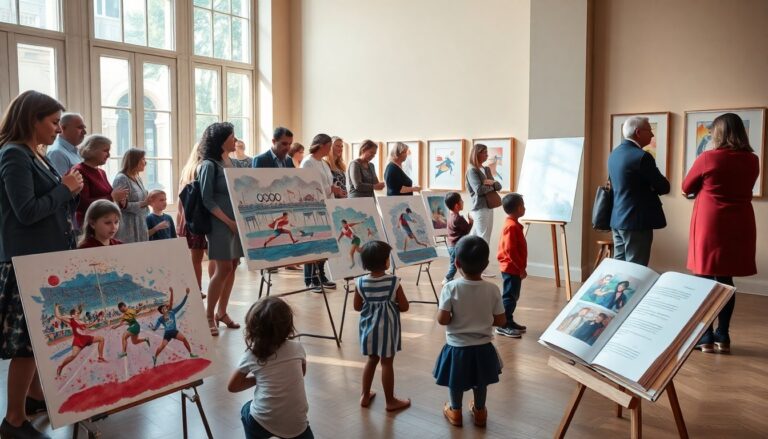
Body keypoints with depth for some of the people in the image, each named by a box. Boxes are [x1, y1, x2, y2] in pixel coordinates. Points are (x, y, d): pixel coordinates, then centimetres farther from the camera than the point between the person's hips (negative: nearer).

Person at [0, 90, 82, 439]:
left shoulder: (36, 156, 14)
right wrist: (65, 188, -12)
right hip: (28, 261, -9)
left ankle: (35, 395, 33)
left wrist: (70, 192, 2)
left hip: (49, 257, 9)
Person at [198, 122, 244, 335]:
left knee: (232, 267, 8)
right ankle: (209, 315, 4)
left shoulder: (231, 164, 14)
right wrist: (228, 221, -17)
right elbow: (207, 200, -12)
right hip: (220, 224, -7)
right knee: (223, 269, -8)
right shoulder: (209, 165, -7)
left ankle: (221, 312, 18)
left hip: (237, 222, 7)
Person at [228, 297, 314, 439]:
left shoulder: (250, 355, -3)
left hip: (263, 423, 0)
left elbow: (232, 387, 11)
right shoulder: (297, 348, 0)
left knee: (246, 411, 31)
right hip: (297, 425, 0)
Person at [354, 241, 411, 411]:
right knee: (387, 363, 7)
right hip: (387, 327, -4)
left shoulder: (360, 283, -8)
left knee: (372, 360, 21)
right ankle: (391, 401, 20)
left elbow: (357, 307, 1)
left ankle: (365, 395, 30)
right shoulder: (394, 282, -17)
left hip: (369, 327, 4)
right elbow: (404, 307, -12)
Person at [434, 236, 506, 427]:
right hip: (483, 347, 2)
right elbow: (501, 321, -8)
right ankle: (479, 412, 45)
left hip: (457, 347, -2)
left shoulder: (450, 288, -22)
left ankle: (455, 413, 42)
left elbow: (442, 320, -22)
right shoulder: (492, 289, -15)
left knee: (456, 383, 23)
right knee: (480, 383, 26)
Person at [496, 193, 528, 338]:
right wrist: (521, 268, -19)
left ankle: (509, 321, 26)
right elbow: (510, 251, -24)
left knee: (513, 296, 17)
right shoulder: (512, 226, -20)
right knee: (509, 297, -4)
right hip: (512, 268, -10)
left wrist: (520, 267, 20)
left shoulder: (513, 224, 11)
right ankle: (503, 326, 2)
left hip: (513, 268, 10)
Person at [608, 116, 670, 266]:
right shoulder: (641, 156, -17)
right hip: (636, 222, -9)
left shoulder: (614, 153, 10)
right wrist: (652, 187, 9)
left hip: (617, 220, 9)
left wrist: (647, 187, 11)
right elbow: (664, 188, -12)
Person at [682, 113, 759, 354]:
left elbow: (686, 187, 4)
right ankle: (723, 337, 14)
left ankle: (706, 337, 7)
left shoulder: (707, 158, -9)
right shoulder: (752, 161, 4)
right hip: (739, 227, 4)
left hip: (710, 225, -4)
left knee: (705, 280, 4)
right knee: (725, 280, 10)